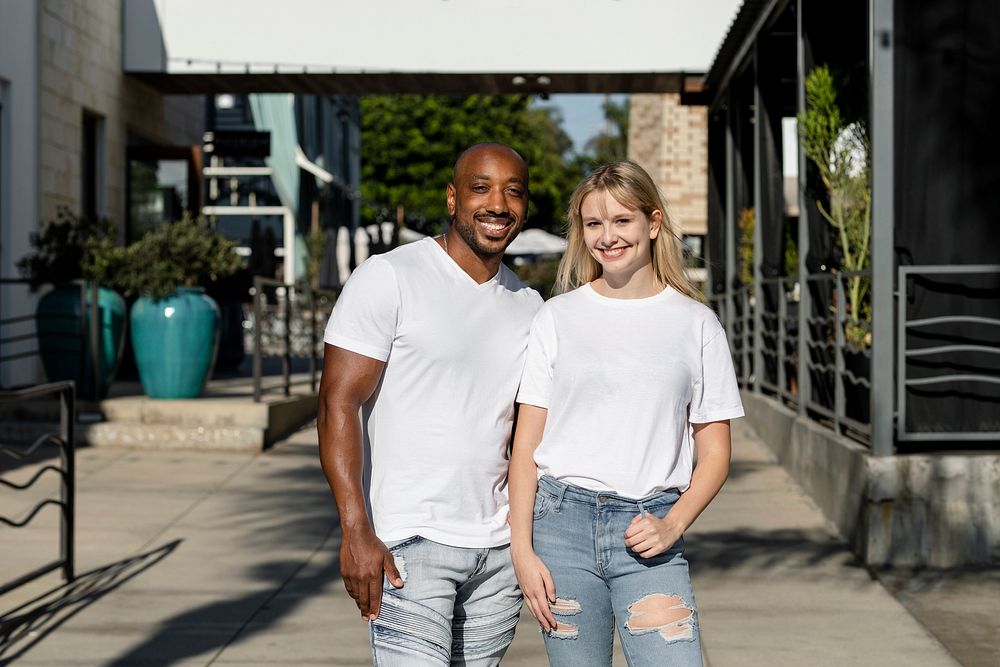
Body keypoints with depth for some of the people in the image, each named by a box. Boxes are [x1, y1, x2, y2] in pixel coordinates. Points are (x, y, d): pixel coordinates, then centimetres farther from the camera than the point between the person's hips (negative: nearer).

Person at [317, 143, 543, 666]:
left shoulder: (529, 305, 13)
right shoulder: (389, 279, -6)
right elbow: (338, 405, -11)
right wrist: (356, 533, -18)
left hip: (500, 549, 6)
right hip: (411, 544, -6)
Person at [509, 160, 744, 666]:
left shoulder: (696, 324, 7)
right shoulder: (558, 317, 7)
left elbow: (715, 454, 8)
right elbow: (526, 443, 6)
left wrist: (671, 526, -8)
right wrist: (522, 549, -3)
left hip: (648, 529, 0)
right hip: (563, 519, 0)